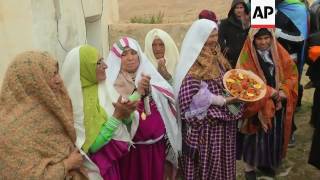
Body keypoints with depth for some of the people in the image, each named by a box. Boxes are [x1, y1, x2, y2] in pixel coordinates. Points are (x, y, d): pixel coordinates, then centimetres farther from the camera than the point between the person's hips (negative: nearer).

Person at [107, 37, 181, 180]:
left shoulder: (150, 75, 5)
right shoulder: (114, 83, -6)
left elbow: (165, 105, -1)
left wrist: (149, 91, -17)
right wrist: (137, 92, -27)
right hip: (131, 146, -3)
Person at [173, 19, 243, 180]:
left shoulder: (215, 55, 10)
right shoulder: (194, 61, -15)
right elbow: (193, 92, -24)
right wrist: (223, 101, -21)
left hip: (221, 116, 8)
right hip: (206, 119, -8)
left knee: (223, 156, 17)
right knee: (208, 159, 4)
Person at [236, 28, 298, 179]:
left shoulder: (279, 53, 1)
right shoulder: (247, 57, -12)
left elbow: (292, 73, 2)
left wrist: (283, 91, -15)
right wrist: (269, 92, -22)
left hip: (278, 104, 5)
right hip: (258, 104, -4)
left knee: (275, 134, 15)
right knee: (257, 136, 5)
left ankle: (267, 163, 36)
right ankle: (250, 166, 24)